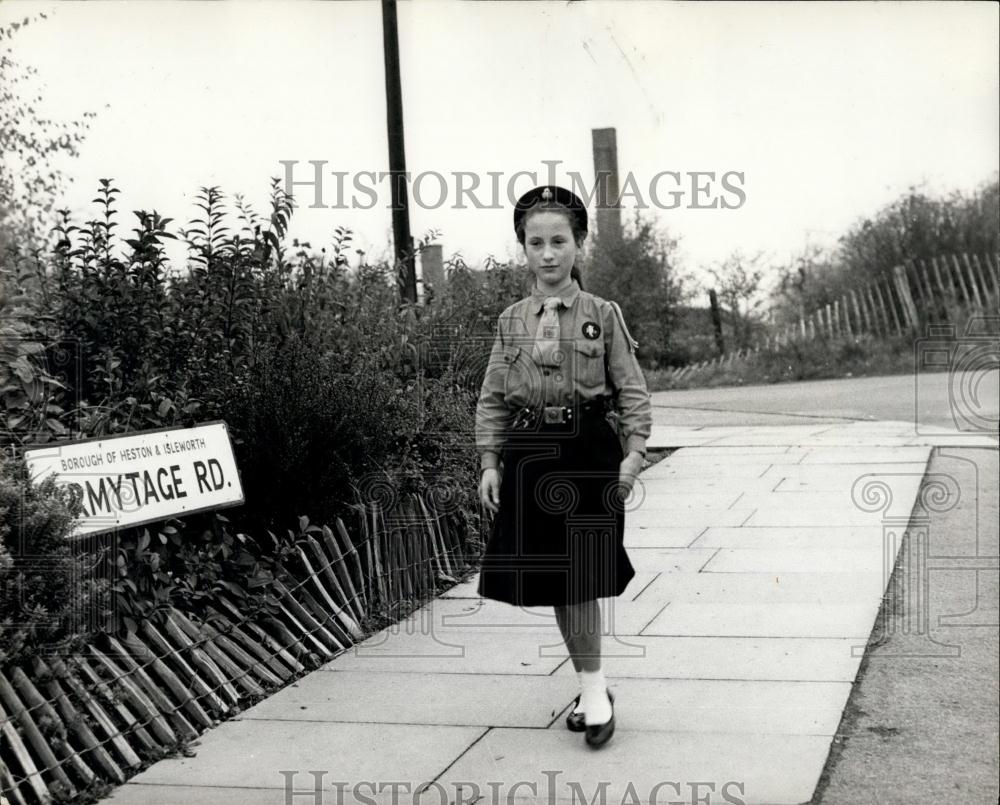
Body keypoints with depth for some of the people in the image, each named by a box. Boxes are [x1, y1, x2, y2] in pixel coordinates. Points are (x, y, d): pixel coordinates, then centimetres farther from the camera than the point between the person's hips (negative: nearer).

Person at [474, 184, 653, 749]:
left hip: (588, 450, -3)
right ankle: (591, 686, 22)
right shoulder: (511, 321, 8)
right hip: (528, 453, 4)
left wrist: (634, 453, -12)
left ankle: (594, 689, 2)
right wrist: (490, 463, 3)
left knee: (580, 574, -10)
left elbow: (633, 392, -1)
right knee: (551, 576, 8)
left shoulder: (603, 315, 0)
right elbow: (493, 399, 10)